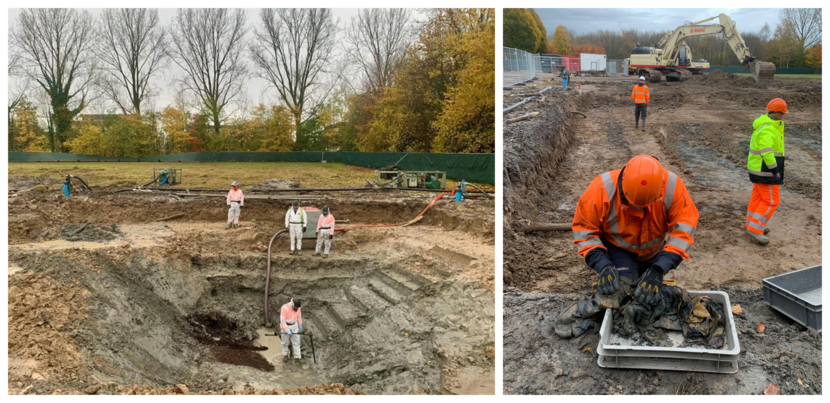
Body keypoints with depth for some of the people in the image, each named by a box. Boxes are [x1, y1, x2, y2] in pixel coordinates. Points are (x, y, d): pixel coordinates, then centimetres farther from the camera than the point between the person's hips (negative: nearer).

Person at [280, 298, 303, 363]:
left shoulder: (298, 307, -12)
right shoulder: (284, 308, -28)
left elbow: (299, 315, 7)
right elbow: (282, 320, -25)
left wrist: (300, 325, 14)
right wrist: (287, 330, -26)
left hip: (294, 325, 4)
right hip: (285, 326, -4)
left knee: (296, 341, 0)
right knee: (285, 342, 9)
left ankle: (297, 357, 4)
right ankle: (285, 355, 30)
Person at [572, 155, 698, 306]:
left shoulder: (673, 186, -33)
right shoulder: (602, 189, -35)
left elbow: (683, 229, -33)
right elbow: (584, 227, -25)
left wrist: (658, 270, -43)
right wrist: (602, 265, -38)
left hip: (654, 250, 3)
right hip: (617, 249, -2)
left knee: (653, 295, 12)